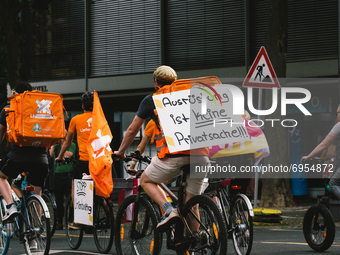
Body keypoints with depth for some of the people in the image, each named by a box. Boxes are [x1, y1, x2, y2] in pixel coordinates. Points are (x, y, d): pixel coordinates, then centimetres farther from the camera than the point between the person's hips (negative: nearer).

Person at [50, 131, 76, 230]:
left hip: (68, 174, -5)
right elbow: (51, 154, 0)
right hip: (58, 173, 5)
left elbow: (68, 155, -15)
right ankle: (59, 222, 13)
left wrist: (63, 144, -7)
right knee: (58, 199, 8)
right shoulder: (56, 146, 15)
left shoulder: (72, 145, 1)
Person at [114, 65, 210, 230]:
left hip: (174, 156, -4)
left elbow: (132, 130, 23)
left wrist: (120, 152, 37)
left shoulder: (151, 100, 16)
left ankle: (169, 210, -3)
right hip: (200, 154, 4)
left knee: (146, 180, 20)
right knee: (191, 203, 13)